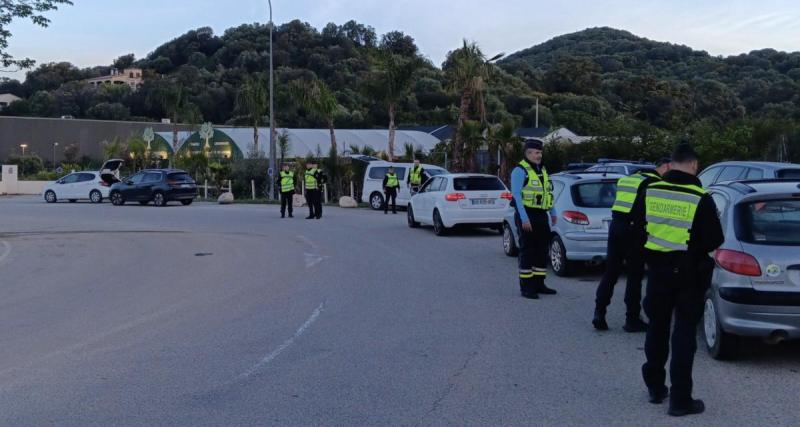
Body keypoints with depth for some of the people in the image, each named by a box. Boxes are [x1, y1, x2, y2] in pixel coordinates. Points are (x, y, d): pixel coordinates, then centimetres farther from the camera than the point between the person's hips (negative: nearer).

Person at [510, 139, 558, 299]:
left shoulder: (542, 170, 16)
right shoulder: (520, 170, -9)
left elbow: (548, 193, 22)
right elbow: (516, 195, -17)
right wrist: (524, 219, -23)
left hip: (541, 215, 8)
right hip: (527, 215, -8)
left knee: (542, 250, 10)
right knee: (527, 251, -5)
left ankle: (539, 284, 19)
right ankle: (526, 287, 0)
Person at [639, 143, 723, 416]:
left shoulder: (650, 191, -3)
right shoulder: (701, 199, -15)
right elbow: (714, 240, -11)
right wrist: (697, 245, 10)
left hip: (657, 269, 4)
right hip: (689, 273, -4)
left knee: (657, 328, 18)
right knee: (684, 334, 3)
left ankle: (655, 387, 28)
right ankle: (680, 399, 5)